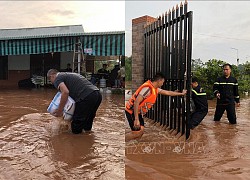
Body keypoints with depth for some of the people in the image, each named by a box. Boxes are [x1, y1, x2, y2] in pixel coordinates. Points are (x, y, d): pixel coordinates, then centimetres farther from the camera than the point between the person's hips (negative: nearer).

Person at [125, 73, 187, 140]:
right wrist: (136, 119, -33)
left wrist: (181, 93, 29)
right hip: (132, 111, -10)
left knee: (141, 131, 9)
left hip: (138, 112, 10)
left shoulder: (155, 89, 6)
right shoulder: (148, 88, -23)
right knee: (137, 133, -11)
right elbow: (136, 102, -29)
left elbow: (167, 92, 20)